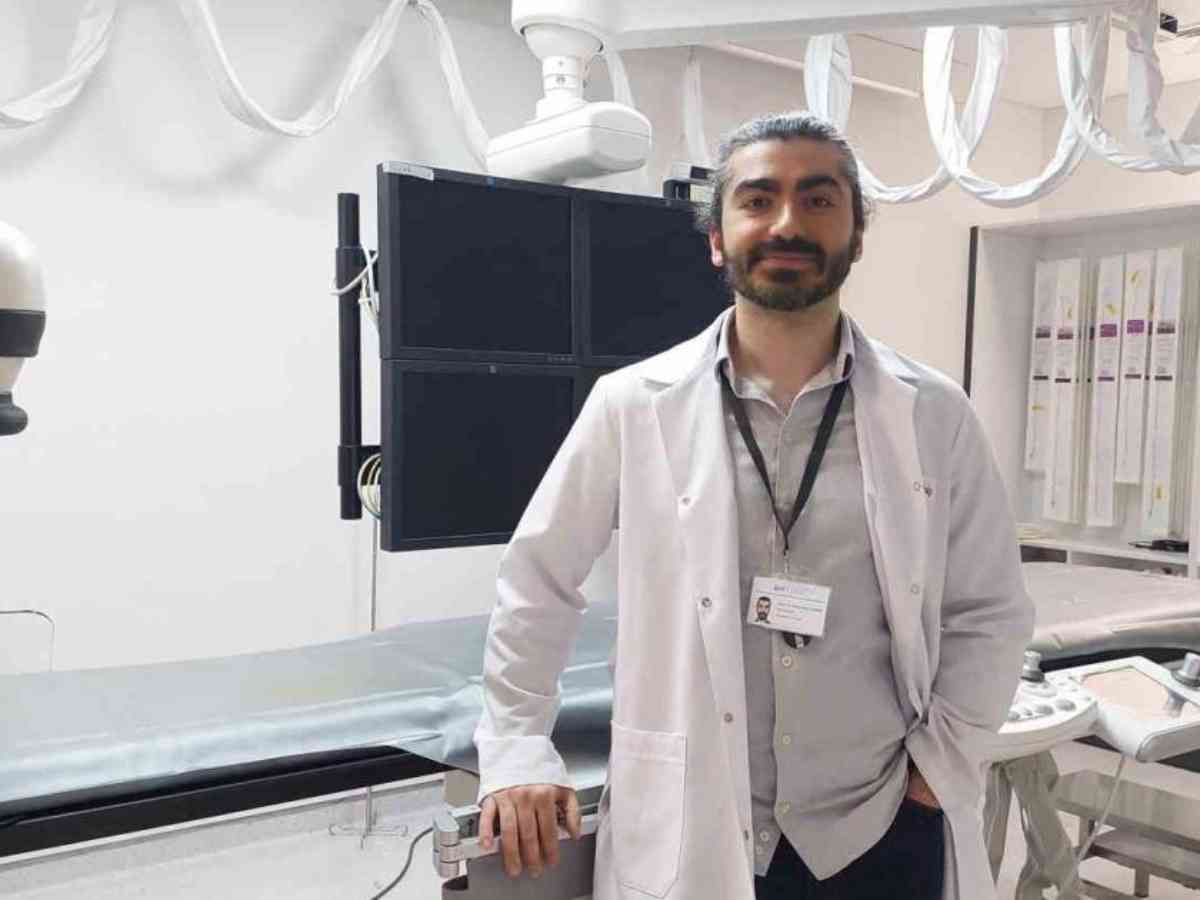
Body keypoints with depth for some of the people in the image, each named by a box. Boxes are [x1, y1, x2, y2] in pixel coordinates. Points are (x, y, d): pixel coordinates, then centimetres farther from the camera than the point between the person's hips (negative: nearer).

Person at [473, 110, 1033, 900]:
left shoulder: (934, 416, -2)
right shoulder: (633, 406, -6)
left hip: (881, 835, 1)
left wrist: (939, 764, -1)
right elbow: (537, 585, 2)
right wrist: (518, 754, -1)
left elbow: (991, 615, 6)